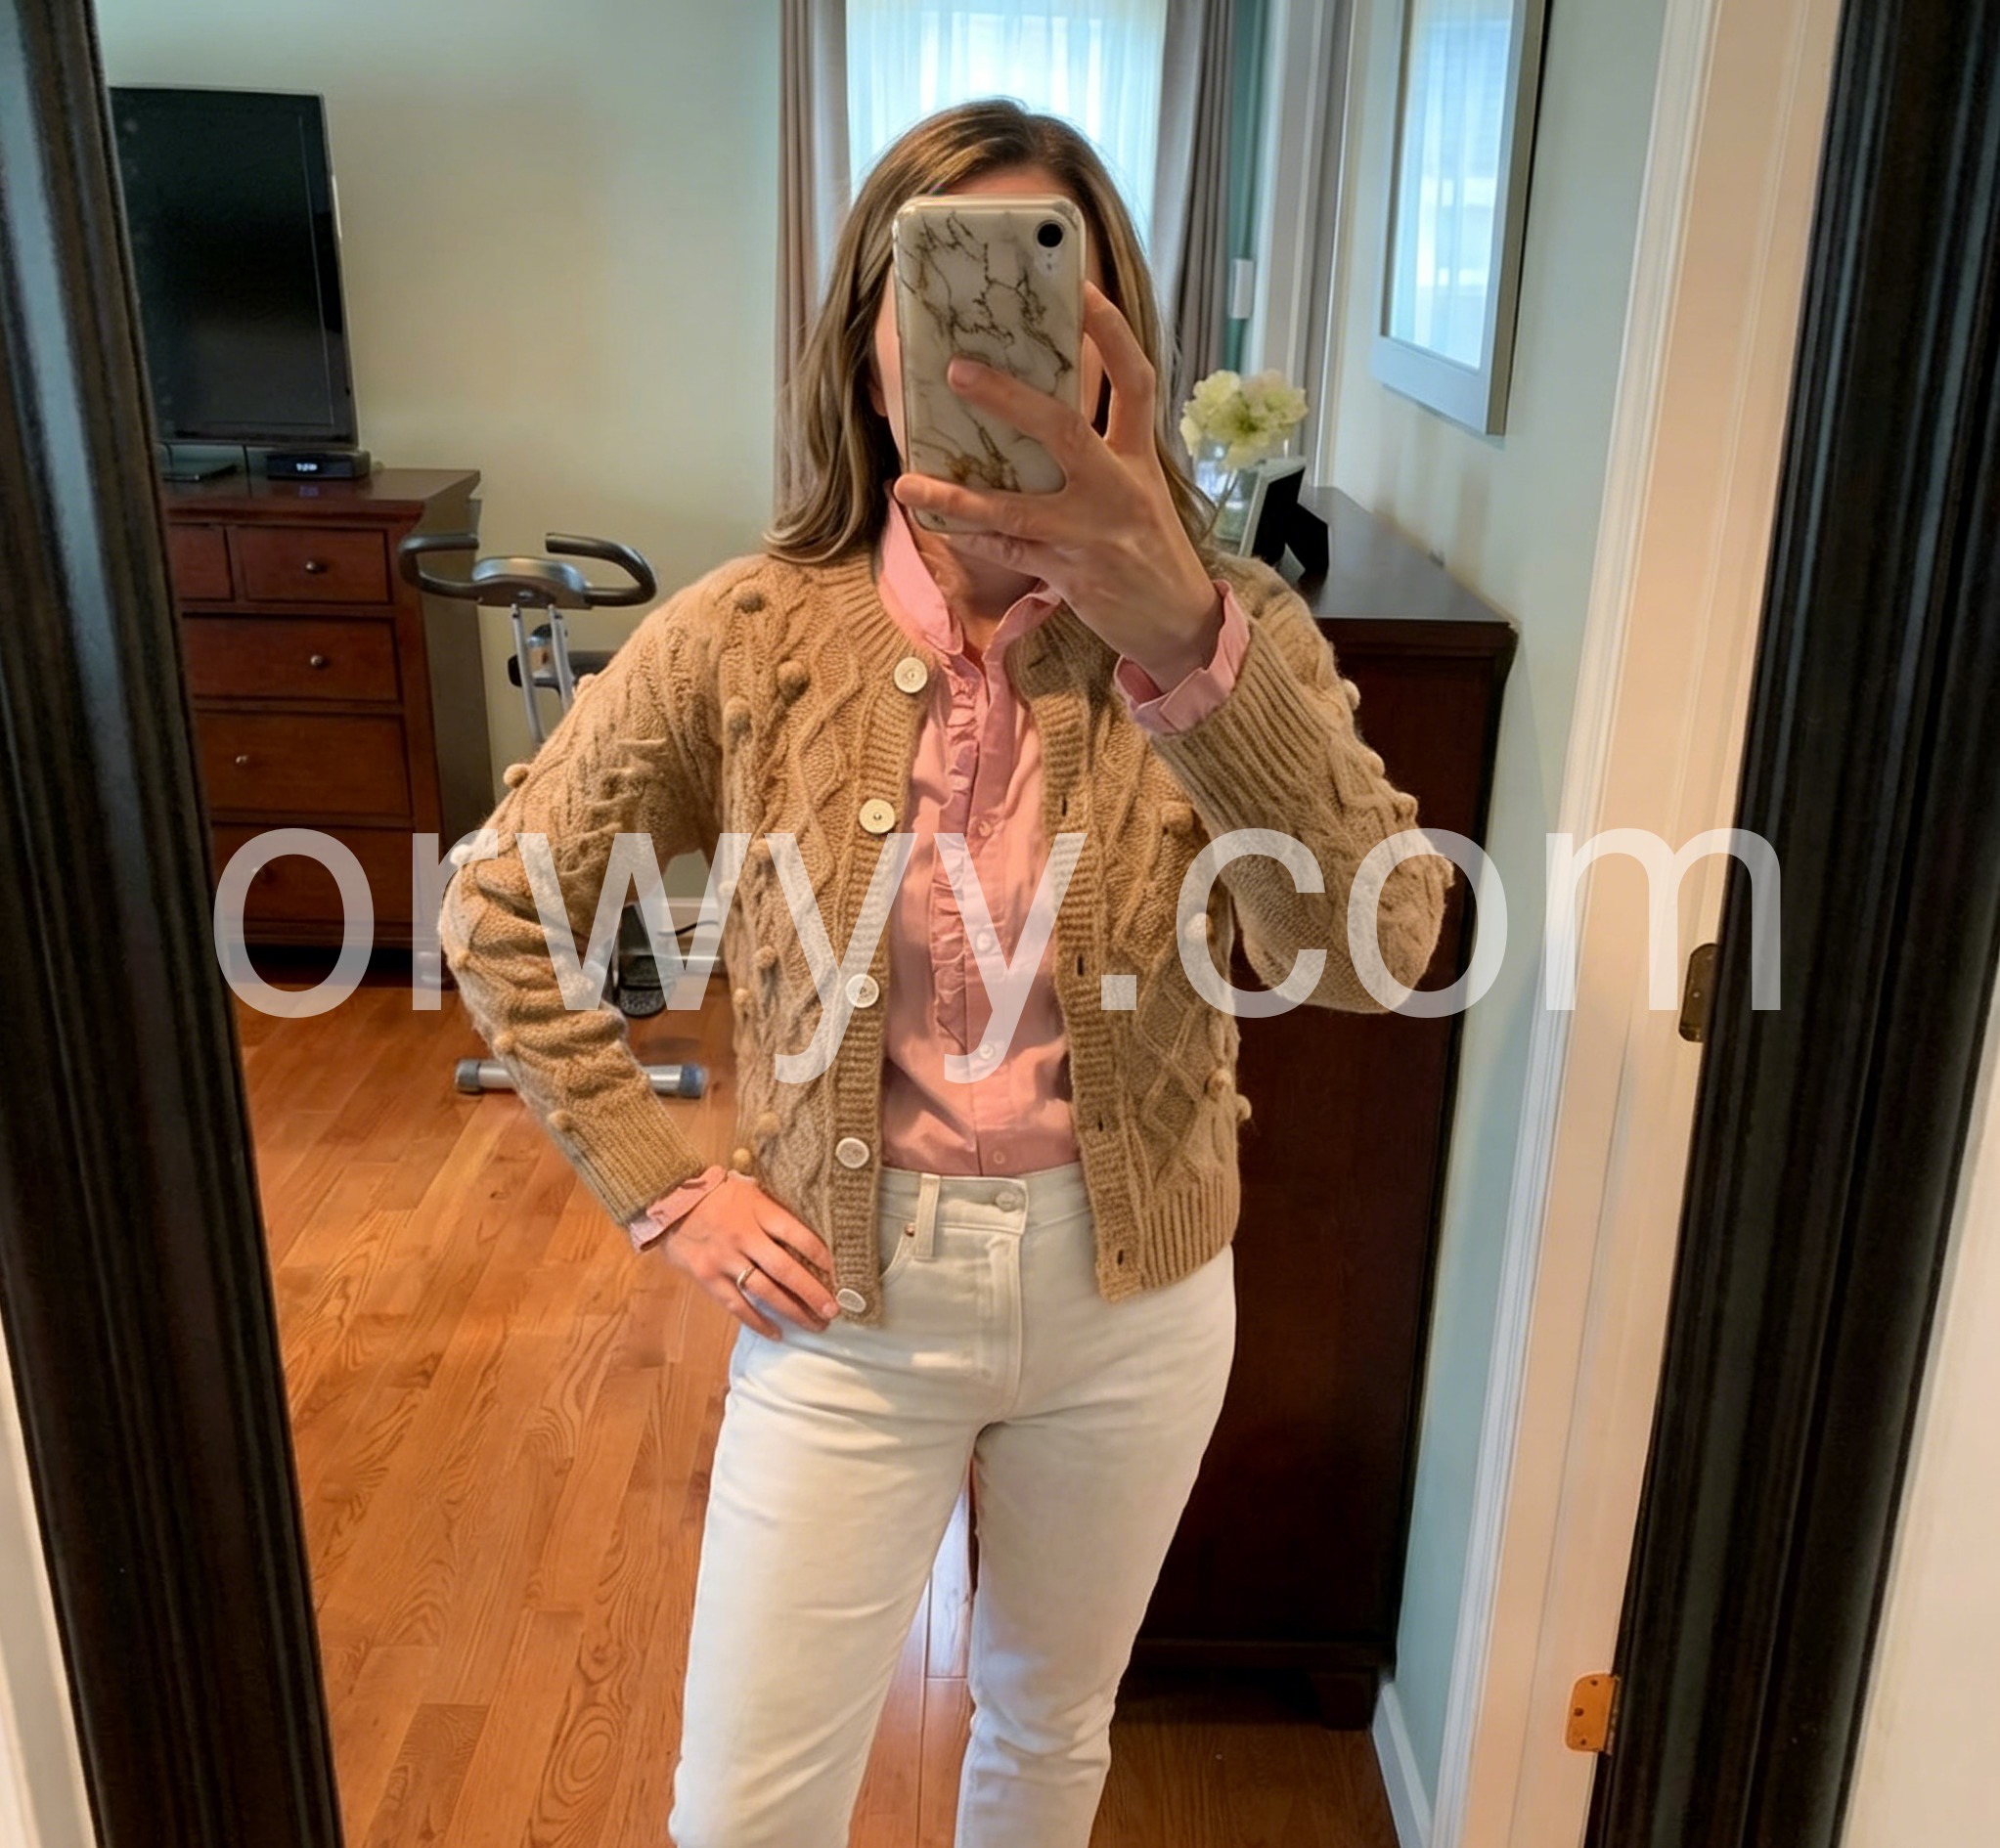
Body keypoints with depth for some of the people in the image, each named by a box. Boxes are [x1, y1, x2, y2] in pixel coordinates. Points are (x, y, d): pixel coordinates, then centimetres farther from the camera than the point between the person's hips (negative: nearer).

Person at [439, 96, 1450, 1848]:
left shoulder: (1225, 625, -14)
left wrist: (1181, 634, -46)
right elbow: (501, 914, -1)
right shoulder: (751, 635, -13)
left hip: (1134, 1298, 1)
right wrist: (668, 1188, -7)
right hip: (851, 1299, 0)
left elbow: (1373, 954, -31)